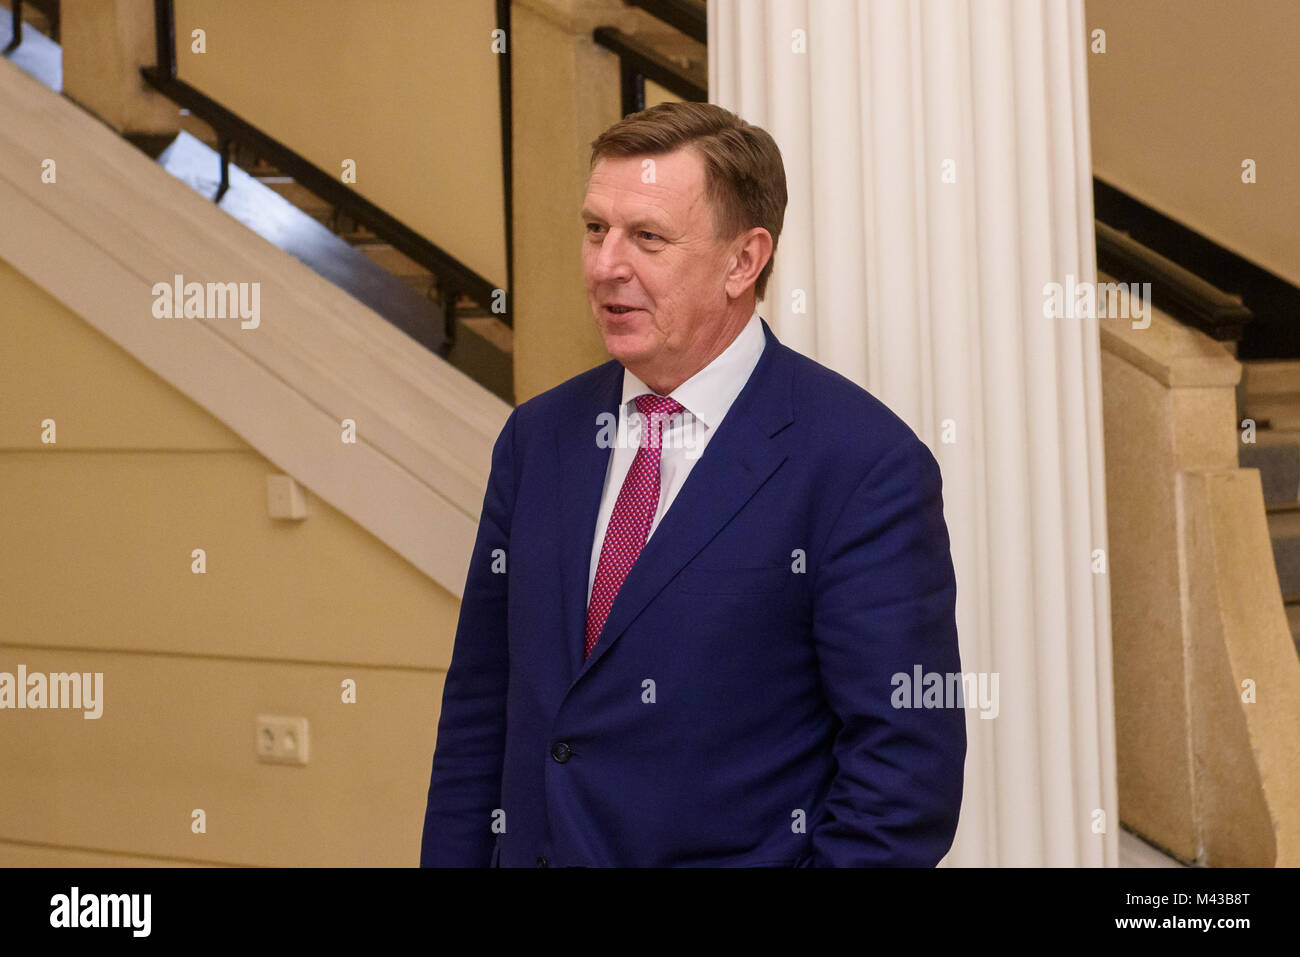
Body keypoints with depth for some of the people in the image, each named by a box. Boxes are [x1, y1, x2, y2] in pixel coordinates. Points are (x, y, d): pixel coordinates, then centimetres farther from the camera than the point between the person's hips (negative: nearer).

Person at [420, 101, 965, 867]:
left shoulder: (864, 464, -14)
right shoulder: (538, 438, 6)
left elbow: (905, 762, -15)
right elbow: (480, 712, 9)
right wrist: (451, 858, 2)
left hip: (741, 850, -5)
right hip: (529, 847, 5)